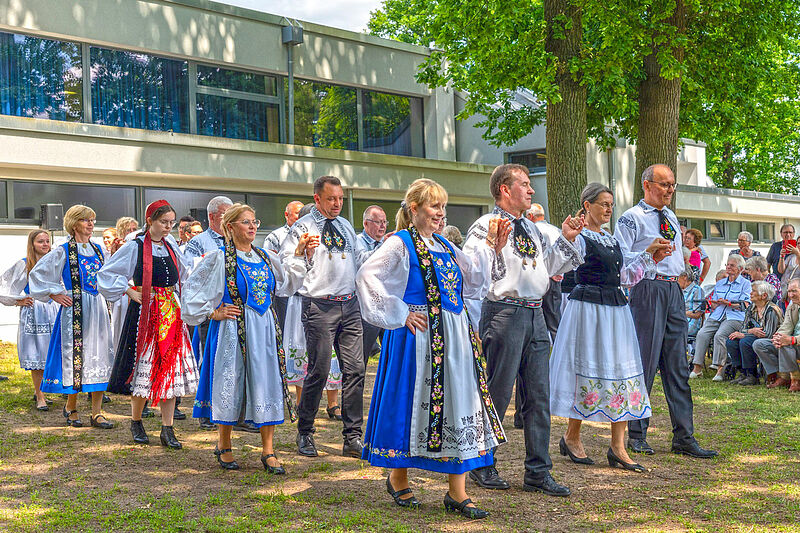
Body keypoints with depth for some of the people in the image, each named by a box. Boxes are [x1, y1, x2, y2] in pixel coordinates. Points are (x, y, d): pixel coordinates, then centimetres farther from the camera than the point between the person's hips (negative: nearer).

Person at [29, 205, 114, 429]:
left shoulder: (98, 250, 13)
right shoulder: (63, 251, -4)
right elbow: (37, 274, -3)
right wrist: (55, 295, -6)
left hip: (98, 309, 5)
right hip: (75, 310, -5)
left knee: (99, 357, 1)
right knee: (76, 357, -2)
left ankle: (96, 412, 4)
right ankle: (70, 407, 17)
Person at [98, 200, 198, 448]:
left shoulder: (171, 246, 12)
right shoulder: (135, 247, -5)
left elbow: (186, 272, 30)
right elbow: (107, 274, -3)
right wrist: (129, 292, -8)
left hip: (171, 314, 5)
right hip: (146, 314, -5)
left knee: (171, 369, 1)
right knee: (145, 367, -2)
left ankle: (167, 430, 5)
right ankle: (136, 422, 18)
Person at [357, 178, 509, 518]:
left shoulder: (444, 246, 16)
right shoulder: (401, 244, -7)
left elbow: (473, 277, 22)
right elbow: (367, 276, -17)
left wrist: (490, 245, 11)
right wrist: (399, 313, -15)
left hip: (454, 337, 7)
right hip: (419, 337, -7)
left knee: (459, 405, 3)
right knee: (413, 402, 2)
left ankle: (457, 493, 8)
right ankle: (397, 480, 21)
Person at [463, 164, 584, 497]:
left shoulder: (532, 229, 19)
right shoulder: (487, 226, -5)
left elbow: (548, 267, 22)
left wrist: (566, 239, 14)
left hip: (535, 316, 8)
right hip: (505, 314, -8)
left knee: (539, 395, 7)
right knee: (497, 393, -1)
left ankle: (538, 472, 14)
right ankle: (482, 466, 15)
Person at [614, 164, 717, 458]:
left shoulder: (671, 218, 19)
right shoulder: (632, 218, -4)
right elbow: (621, 259, -10)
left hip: (673, 290, 7)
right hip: (647, 289, -7)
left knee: (677, 366, 6)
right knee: (645, 362, -5)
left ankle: (684, 437, 10)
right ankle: (637, 435, 6)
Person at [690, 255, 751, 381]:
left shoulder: (745, 284, 8)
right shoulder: (720, 283, 26)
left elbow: (745, 305, -3)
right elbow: (712, 303, 23)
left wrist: (727, 303, -10)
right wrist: (713, 305, -2)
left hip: (734, 318, -5)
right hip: (716, 316, 5)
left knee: (719, 335, -32)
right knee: (702, 334, -21)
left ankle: (720, 368, -28)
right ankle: (697, 368, -23)